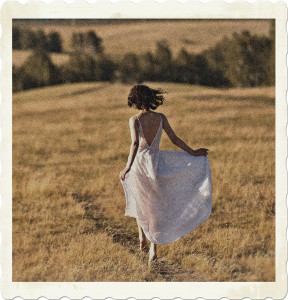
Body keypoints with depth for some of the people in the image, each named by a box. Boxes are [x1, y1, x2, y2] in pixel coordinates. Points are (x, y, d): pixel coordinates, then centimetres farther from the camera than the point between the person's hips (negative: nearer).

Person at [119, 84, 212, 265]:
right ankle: (154, 248, 5)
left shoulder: (135, 120, -13)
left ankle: (143, 237, 23)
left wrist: (128, 167, -29)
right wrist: (193, 153, 9)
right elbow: (175, 139, -2)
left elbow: (135, 143, -26)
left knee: (140, 203, 26)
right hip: (155, 165, 2)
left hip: (139, 163, -2)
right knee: (155, 207, 10)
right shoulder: (161, 118, -3)